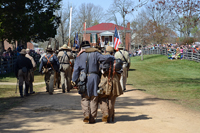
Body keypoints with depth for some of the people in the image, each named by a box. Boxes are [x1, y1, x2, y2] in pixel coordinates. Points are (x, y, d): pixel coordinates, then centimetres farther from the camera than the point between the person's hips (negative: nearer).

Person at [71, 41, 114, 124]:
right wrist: (112, 58, 11)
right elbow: (105, 58, -10)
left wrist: (74, 81, 1)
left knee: (85, 98, 10)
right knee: (93, 99, 7)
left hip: (84, 78, 0)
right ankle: (92, 118, 9)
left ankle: (86, 114, -9)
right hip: (94, 77, 0)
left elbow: (76, 69, 2)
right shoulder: (96, 54, 7)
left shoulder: (80, 55, 9)